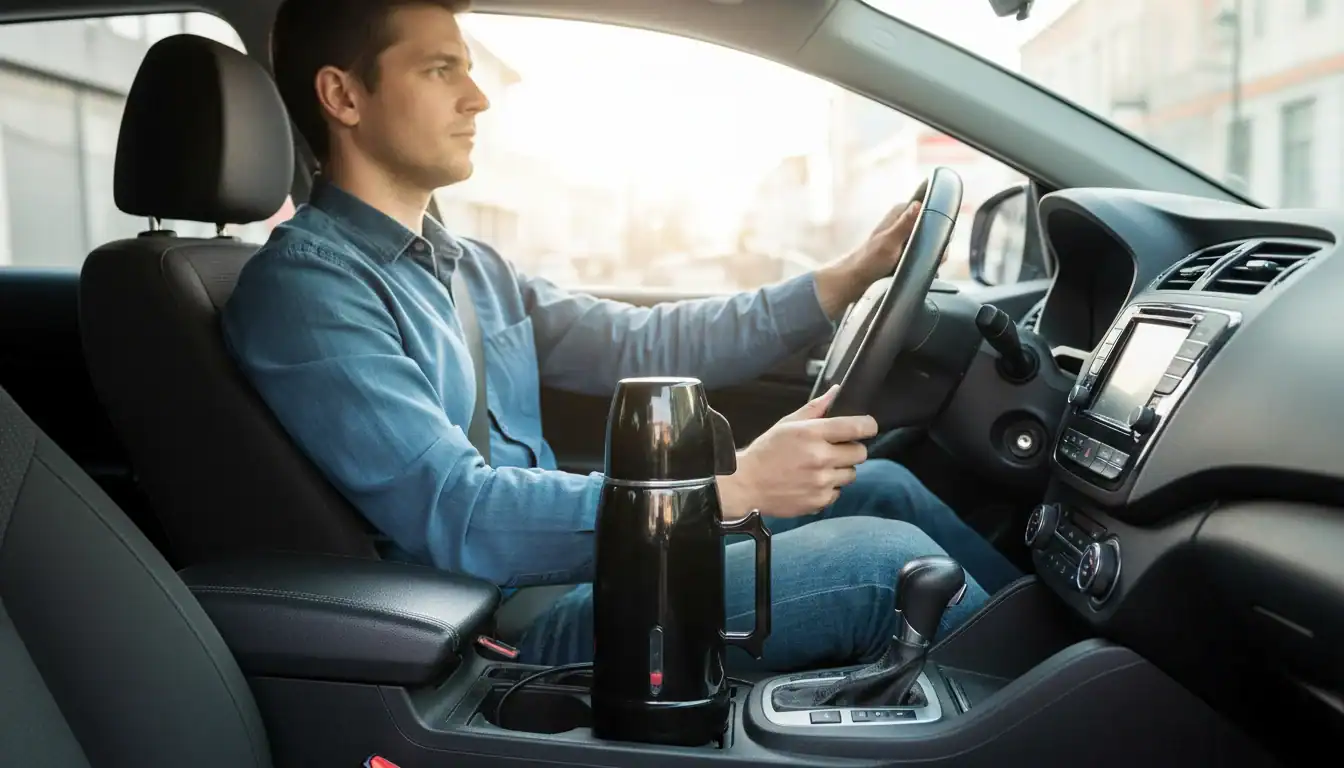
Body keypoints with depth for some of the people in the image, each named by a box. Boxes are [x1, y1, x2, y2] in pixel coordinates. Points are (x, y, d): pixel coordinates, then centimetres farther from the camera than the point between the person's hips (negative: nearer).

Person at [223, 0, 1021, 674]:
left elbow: (641, 347, 9)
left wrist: (849, 275, 4)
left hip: (581, 562, 9)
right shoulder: (305, 287, -16)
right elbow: (455, 515, -26)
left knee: (879, 484, 8)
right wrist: (731, 488, -29)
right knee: (880, 559, -17)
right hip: (514, 629, -8)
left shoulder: (464, 265, 12)